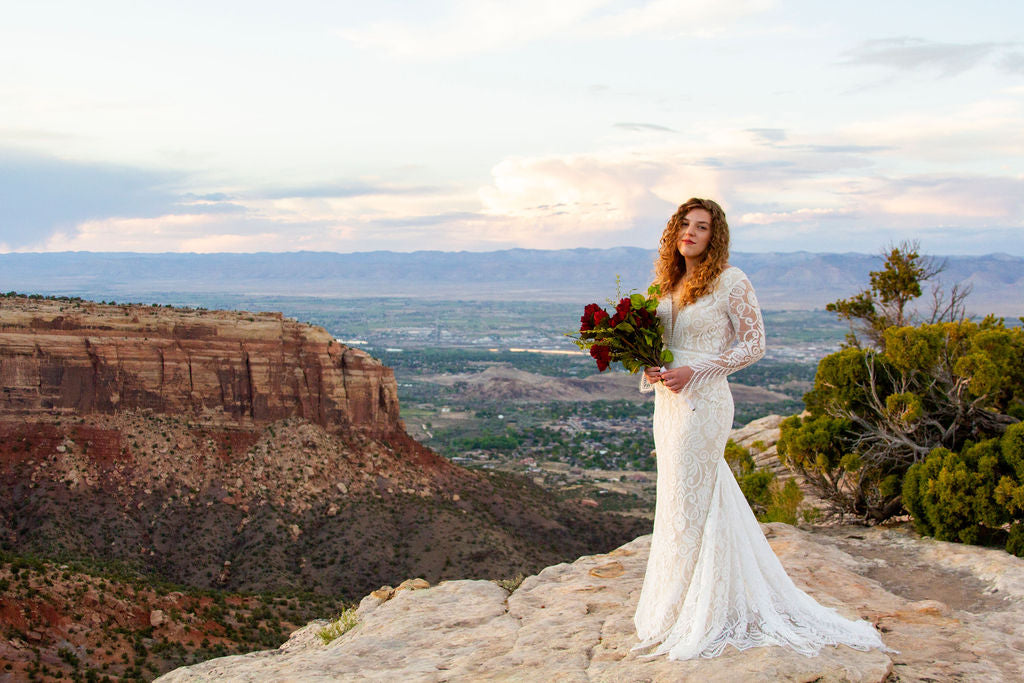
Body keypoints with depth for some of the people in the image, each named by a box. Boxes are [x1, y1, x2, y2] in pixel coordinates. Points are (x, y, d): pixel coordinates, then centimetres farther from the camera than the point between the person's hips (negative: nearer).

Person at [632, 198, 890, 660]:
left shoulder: (730, 281, -11)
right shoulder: (669, 282, 10)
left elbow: (753, 345, -10)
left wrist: (693, 373, -17)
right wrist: (649, 364, -2)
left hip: (702, 401, -8)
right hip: (668, 401, 8)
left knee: (689, 502, 0)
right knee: (678, 496, 14)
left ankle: (685, 615, 14)